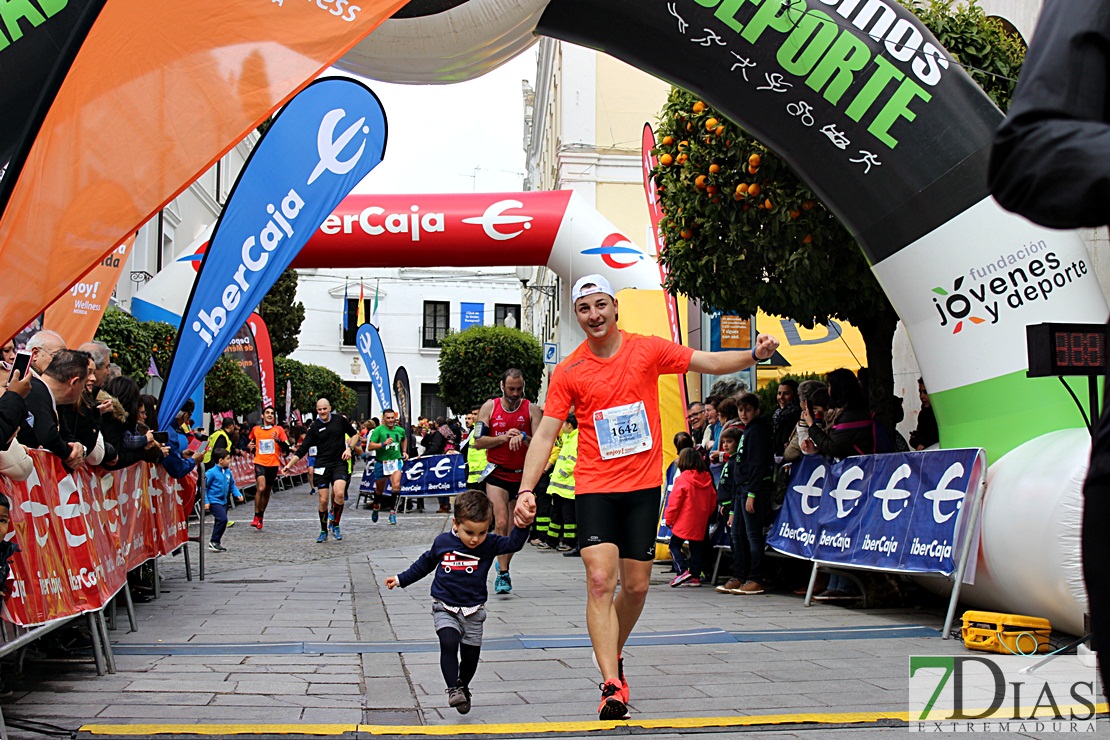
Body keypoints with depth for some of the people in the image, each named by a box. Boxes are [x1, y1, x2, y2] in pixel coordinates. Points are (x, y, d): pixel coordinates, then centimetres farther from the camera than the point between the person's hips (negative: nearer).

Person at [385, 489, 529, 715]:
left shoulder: (489, 544, -8)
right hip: (445, 608, -1)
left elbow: (513, 544, -20)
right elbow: (425, 563, 12)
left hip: (473, 611, 1)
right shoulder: (443, 542, -5)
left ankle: (463, 687, 34)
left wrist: (522, 527, -39)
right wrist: (401, 579, 18)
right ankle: (454, 689, -22)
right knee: (448, 643, -24)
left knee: (470, 655, 8)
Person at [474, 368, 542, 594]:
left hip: (522, 475, 2)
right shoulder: (490, 407, 0)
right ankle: (503, 573, -12)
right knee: (501, 523, -17)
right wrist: (505, 437, -17)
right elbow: (479, 441, -4)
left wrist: (523, 437, -25)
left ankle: (503, 564, 31)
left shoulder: (531, 409, -1)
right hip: (497, 475, -1)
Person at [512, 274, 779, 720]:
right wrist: (526, 490, -12)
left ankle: (613, 655, 34)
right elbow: (545, 435, -1)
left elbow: (709, 362, 5)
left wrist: (755, 355, -12)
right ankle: (612, 685, -15)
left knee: (636, 586, 8)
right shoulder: (568, 372, -1)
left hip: (643, 486, 2)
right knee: (600, 581, -16)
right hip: (594, 487, -1)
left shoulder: (648, 350, 1)